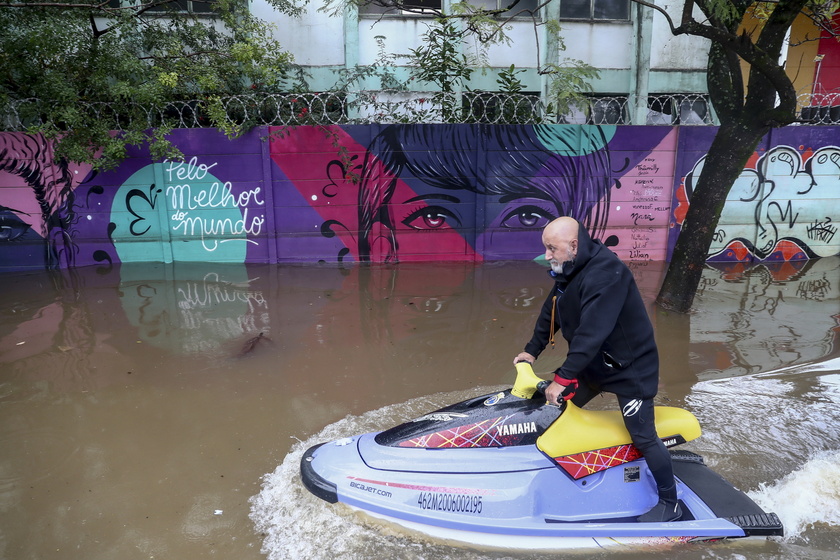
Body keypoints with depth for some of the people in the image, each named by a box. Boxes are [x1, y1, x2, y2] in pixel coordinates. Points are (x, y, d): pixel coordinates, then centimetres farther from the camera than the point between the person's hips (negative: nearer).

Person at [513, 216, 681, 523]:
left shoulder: (605, 273, -30)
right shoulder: (569, 272, 0)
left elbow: (592, 332, -35)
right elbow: (551, 312, 12)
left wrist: (563, 378, -33)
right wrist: (532, 349, 13)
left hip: (630, 367, -9)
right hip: (593, 363, 9)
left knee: (643, 437, -2)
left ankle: (670, 503, 19)